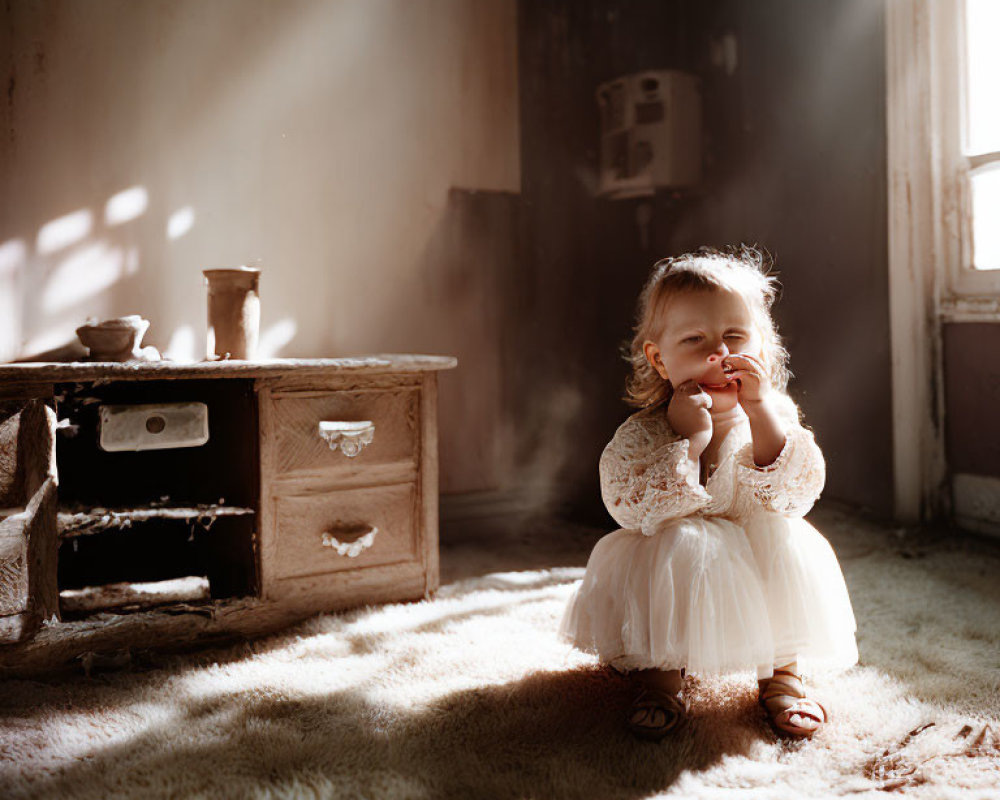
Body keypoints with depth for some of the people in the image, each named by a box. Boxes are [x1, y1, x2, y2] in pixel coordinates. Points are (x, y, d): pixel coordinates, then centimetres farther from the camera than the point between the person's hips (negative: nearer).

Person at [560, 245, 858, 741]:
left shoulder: (774, 416, -7)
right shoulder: (641, 435, -14)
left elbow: (797, 494, -21)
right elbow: (633, 509, -28)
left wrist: (759, 411, -29)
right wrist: (688, 441, -34)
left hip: (760, 584, 2)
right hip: (671, 584, -2)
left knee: (789, 542, -26)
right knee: (675, 549, -33)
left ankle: (781, 674, -7)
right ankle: (660, 678, -12)